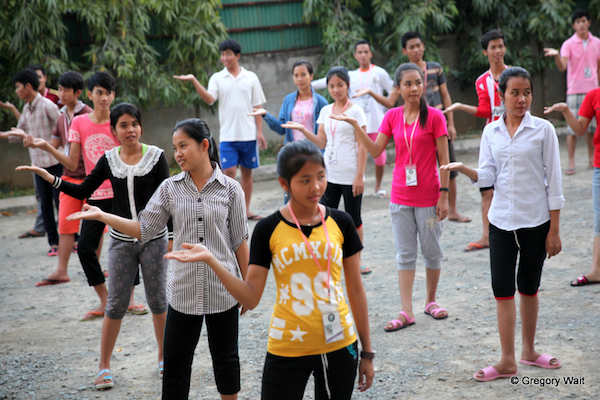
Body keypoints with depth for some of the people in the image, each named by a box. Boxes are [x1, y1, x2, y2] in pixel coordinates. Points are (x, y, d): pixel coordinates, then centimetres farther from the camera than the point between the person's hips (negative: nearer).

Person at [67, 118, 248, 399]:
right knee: (175, 364, 5)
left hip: (222, 290, -1)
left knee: (225, 356, 14)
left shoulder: (230, 189, -4)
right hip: (184, 291, 2)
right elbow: (144, 229, -1)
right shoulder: (170, 189, 0)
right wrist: (102, 216, -11)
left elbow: (239, 241, 0)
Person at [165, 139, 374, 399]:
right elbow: (251, 298, -7)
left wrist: (367, 351, 7)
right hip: (288, 349, -1)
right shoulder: (269, 230, -5)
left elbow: (356, 290, 5)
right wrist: (210, 260, -18)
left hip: (339, 346, 2)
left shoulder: (340, 223, -1)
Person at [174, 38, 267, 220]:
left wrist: (260, 132, 1)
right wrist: (194, 81, -24)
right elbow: (209, 99, -13)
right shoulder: (217, 78, 5)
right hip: (228, 135, -1)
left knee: (247, 171, 7)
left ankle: (246, 210, 17)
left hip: (249, 134, 1)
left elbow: (257, 107, 7)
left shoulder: (251, 77, 5)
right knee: (229, 172, -8)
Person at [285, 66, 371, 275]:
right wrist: (302, 129, -2)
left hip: (350, 176, -5)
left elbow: (362, 146, -9)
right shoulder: (326, 111, 9)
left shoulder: (355, 111, -6)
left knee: (353, 218, 4)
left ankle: (357, 259, 17)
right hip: (330, 174, 5)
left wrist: (360, 176, -14)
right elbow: (322, 142, 10)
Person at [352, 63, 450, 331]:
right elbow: (375, 150, 1)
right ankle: (406, 312, 9)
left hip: (428, 196, -3)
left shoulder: (434, 117, -8)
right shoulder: (393, 116, 3)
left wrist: (444, 195, -10)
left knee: (432, 251, 10)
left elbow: (444, 159, -7)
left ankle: (431, 301, 29)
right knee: (405, 254, 6)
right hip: (401, 196, 3)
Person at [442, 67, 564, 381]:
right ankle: (507, 361, 8)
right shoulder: (491, 132, 3)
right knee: (502, 286, 0)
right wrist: (462, 169, -19)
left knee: (528, 286, 10)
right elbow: (487, 177, 2)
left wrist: (554, 230, -7)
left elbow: (553, 181, -5)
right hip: (501, 221, 2)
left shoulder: (543, 130, -6)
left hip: (535, 220, -2)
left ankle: (528, 351, 28)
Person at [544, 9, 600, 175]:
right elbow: (562, 66, -18)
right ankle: (571, 163, 1)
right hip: (575, 91, -3)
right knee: (573, 127, -4)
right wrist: (556, 55, -37)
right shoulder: (568, 44, -4)